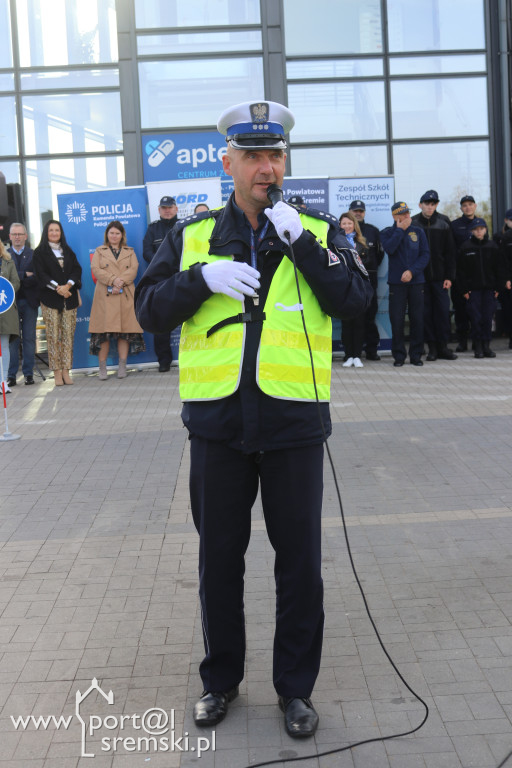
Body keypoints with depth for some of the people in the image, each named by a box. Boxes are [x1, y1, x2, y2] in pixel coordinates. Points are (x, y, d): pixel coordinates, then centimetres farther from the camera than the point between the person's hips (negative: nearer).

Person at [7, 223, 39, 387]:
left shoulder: (34, 255, 7)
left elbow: (37, 278, -4)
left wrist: (18, 280, -12)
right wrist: (25, 275, -11)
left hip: (29, 301, 0)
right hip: (11, 301, 0)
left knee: (29, 338, 3)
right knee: (12, 338, -1)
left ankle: (28, 373, 9)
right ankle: (11, 375, 4)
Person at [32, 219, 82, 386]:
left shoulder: (68, 252, 19)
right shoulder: (39, 253, 9)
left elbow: (77, 269, 9)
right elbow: (40, 274, -2)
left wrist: (68, 285, -9)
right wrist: (57, 288, -13)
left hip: (69, 298, 3)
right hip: (50, 299, -3)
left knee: (68, 335, -3)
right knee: (53, 336, -7)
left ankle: (66, 371, -1)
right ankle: (57, 373, -6)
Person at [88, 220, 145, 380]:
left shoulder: (130, 252, 18)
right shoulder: (99, 251, 15)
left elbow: (133, 270, 3)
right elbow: (96, 269, 0)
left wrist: (120, 283, -13)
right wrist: (113, 280, -14)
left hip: (125, 296, 1)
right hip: (104, 296, -1)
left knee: (125, 331, -2)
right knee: (104, 331, -5)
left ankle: (122, 367, 3)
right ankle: (102, 368, 0)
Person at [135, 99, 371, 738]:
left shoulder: (318, 231, 4)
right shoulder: (192, 236, 6)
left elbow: (356, 301, -8)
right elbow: (149, 309, 4)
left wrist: (302, 243, -16)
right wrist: (202, 279, -13)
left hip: (294, 422, -1)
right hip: (218, 422, 1)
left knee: (300, 560, 7)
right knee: (219, 556, 13)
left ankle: (295, 687, 26)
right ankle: (220, 679, 33)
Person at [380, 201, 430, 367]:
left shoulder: (418, 231, 10)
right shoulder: (387, 233, 6)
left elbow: (425, 254, 3)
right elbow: (389, 248, -14)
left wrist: (412, 271, -9)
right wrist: (400, 230, -8)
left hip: (416, 281, 1)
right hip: (396, 283, -1)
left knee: (417, 319, 2)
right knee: (397, 320, -3)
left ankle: (416, 355, 12)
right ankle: (399, 355, 7)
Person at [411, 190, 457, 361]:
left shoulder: (443, 225, 7)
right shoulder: (412, 224, 1)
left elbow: (450, 253, 7)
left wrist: (449, 277, 0)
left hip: (439, 277, 2)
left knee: (443, 311, 1)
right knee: (426, 312, 1)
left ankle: (443, 346, 8)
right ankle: (432, 347, 8)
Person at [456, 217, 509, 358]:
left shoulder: (492, 246, 6)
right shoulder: (465, 247, 0)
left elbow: (500, 267, 8)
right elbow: (461, 271, 0)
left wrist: (498, 287, 2)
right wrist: (464, 290, -5)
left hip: (489, 288, 2)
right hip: (473, 289, -2)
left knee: (488, 317, 1)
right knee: (476, 318, -3)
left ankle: (486, 345, 10)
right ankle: (478, 347, 6)